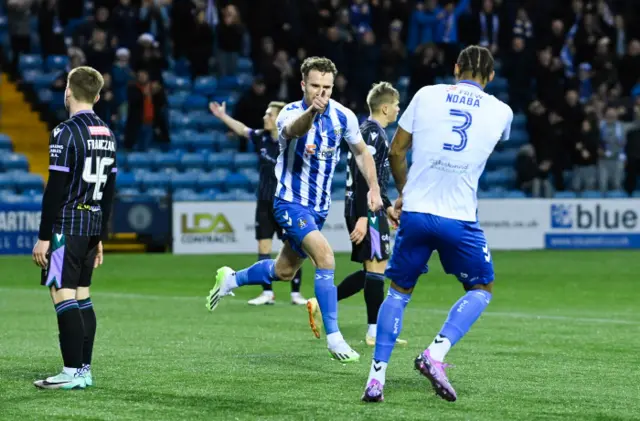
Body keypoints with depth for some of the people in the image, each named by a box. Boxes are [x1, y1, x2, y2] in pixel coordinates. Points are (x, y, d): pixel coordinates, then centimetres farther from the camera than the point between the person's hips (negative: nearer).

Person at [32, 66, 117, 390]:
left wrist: (43, 237, -13)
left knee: (63, 296, -8)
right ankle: (84, 370, 13)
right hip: (92, 226, 8)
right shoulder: (107, 134, 12)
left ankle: (73, 372, -11)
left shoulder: (66, 133, -13)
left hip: (67, 226, -8)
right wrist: (100, 237, 22)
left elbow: (55, 189, -16)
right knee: (82, 296, 12)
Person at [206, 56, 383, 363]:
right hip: (291, 202, -6)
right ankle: (334, 339, -19)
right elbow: (293, 129, -45)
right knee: (325, 258, -25)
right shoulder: (290, 113, -19)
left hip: (318, 207, 6)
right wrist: (312, 111, -66)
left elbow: (361, 152, 12)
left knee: (284, 271, 17)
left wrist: (374, 188, -1)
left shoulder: (343, 116, -5)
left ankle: (230, 279, 44)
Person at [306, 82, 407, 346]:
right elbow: (363, 177, -21)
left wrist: (387, 206, 30)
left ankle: (322, 303, 11)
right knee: (376, 267, -6)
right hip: (366, 209, -10)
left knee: (372, 270, 12)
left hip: (363, 209, 10)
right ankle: (375, 332, -3)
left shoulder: (369, 131, 19)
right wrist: (362, 217, -25)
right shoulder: (373, 133, -14)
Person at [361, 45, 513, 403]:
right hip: (459, 219, -1)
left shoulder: (426, 95, 4)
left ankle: (377, 375, 6)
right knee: (481, 289, 18)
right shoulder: (501, 111, 5)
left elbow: (396, 151, 9)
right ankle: (436, 354, -4)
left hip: (416, 212, 1)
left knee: (399, 291, 16)